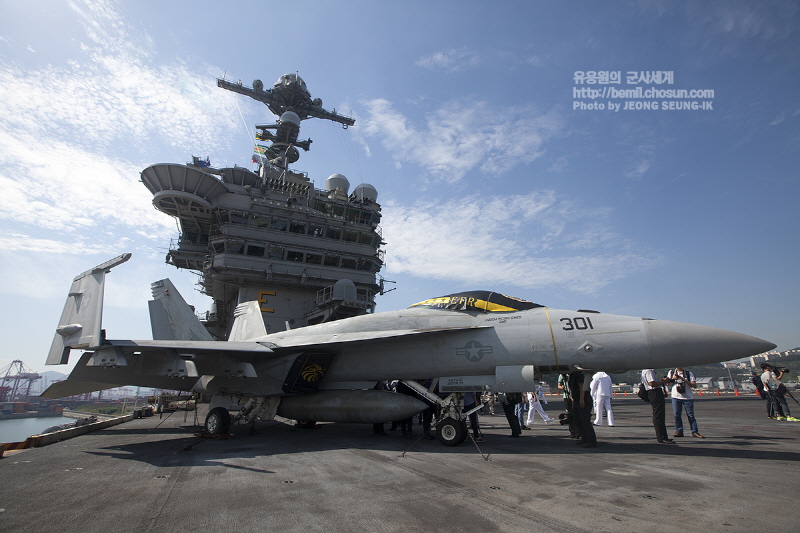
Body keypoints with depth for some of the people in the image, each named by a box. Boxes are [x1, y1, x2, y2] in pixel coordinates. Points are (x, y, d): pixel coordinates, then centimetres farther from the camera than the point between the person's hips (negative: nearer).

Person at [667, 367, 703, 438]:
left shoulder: (688, 373, 7)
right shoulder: (671, 372, 12)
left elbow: (694, 385, -1)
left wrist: (684, 380, -13)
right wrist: (673, 378, -6)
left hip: (687, 397, -1)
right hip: (676, 397, 1)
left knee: (691, 415, 0)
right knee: (677, 415, 1)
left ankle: (695, 432, 8)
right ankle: (679, 431, 9)